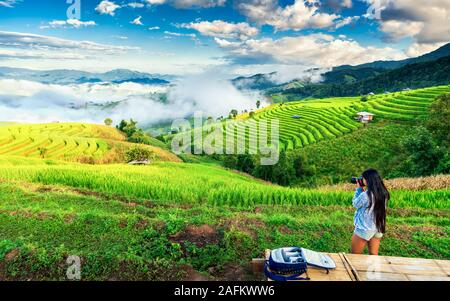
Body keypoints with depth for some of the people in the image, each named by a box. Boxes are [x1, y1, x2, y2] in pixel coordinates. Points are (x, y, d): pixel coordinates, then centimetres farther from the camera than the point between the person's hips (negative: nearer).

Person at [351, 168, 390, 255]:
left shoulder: (365, 195, -25)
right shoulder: (384, 193, -3)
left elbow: (355, 204, -5)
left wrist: (359, 189, 0)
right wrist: (362, 190, 6)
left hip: (364, 230, -7)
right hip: (379, 229, 7)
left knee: (355, 256, 9)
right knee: (374, 255, 16)